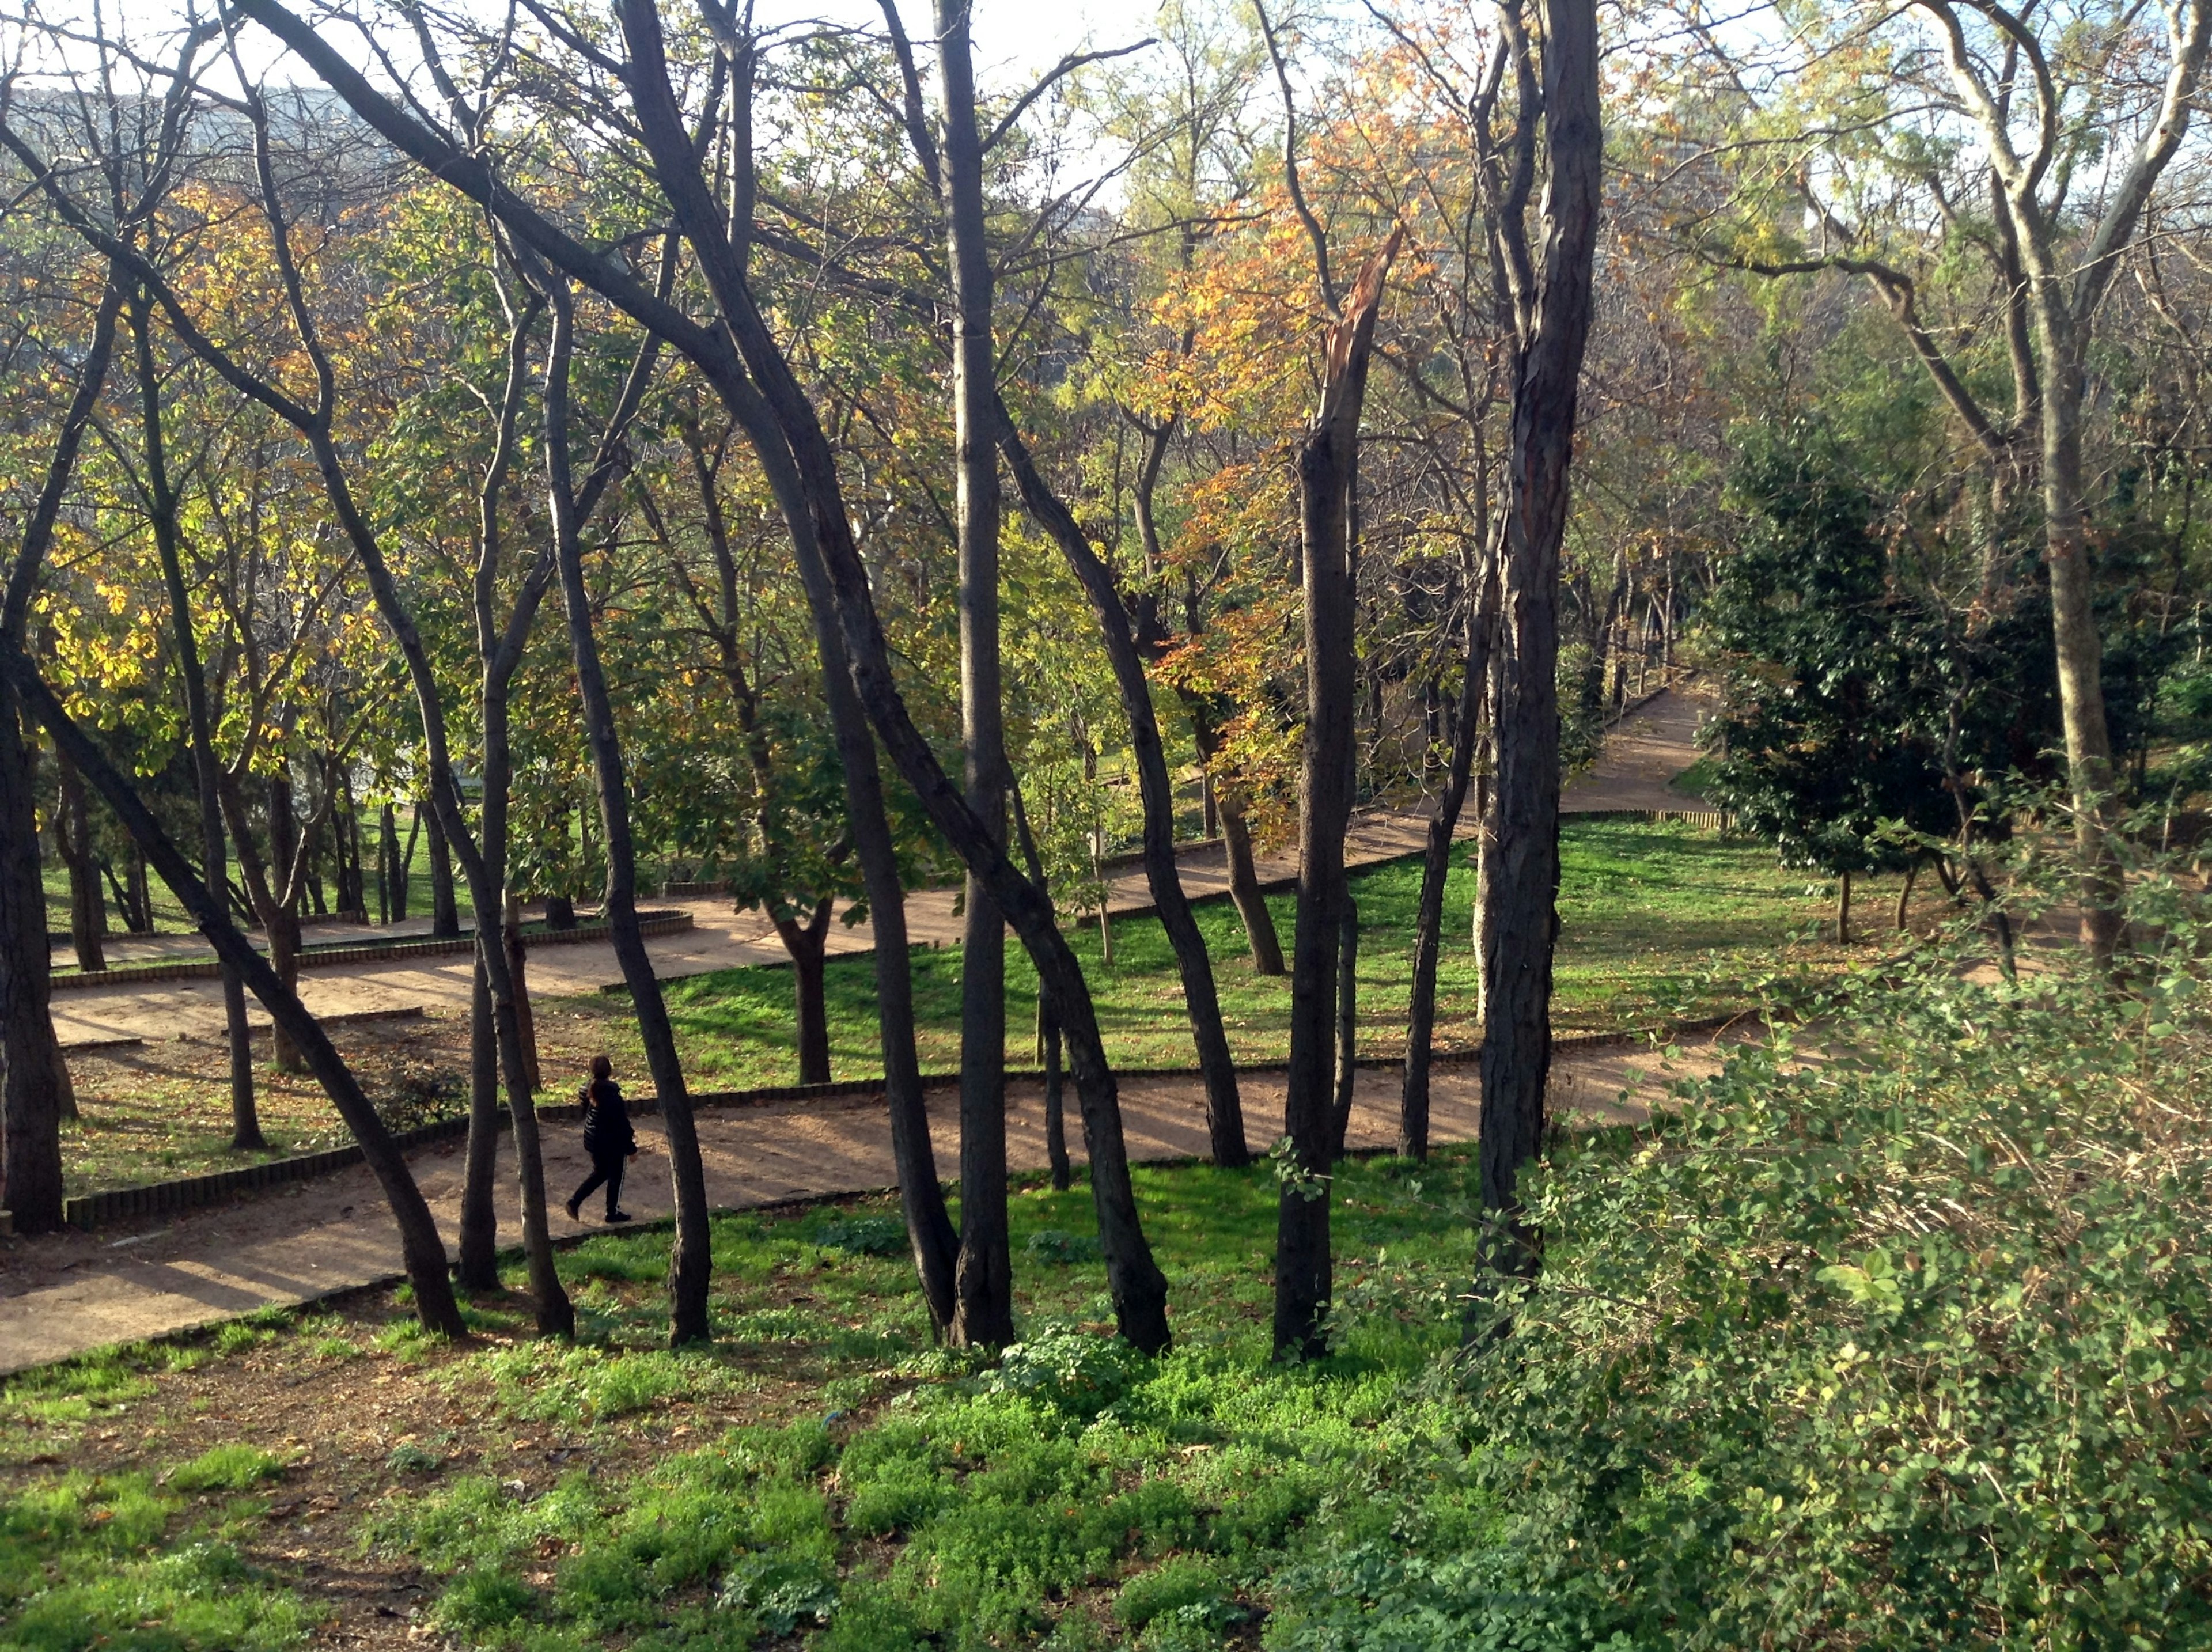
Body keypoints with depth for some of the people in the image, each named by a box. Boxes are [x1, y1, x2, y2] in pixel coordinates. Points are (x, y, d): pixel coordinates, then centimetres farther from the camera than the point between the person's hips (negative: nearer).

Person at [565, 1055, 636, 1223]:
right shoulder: (612, 1095, -27)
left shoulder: (588, 1091, -5)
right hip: (612, 1143, -7)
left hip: (592, 1139, 7)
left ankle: (575, 1202, 19)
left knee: (600, 1172, 26)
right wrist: (631, 1148, -9)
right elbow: (621, 1123, -21)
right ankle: (613, 1212, 26)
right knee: (615, 1177, 13)